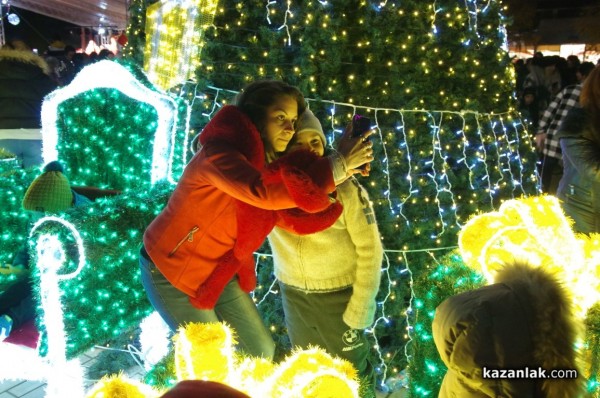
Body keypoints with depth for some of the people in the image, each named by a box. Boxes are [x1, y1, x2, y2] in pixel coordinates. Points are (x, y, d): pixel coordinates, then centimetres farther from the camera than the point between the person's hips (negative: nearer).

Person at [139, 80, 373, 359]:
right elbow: (263, 193, -47)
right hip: (171, 269, -7)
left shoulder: (267, 162, -3)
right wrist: (338, 166, -39)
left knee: (262, 351, 12)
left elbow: (299, 217, -10)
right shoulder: (218, 154, -28)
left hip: (221, 272, 8)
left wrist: (341, 170, -18)